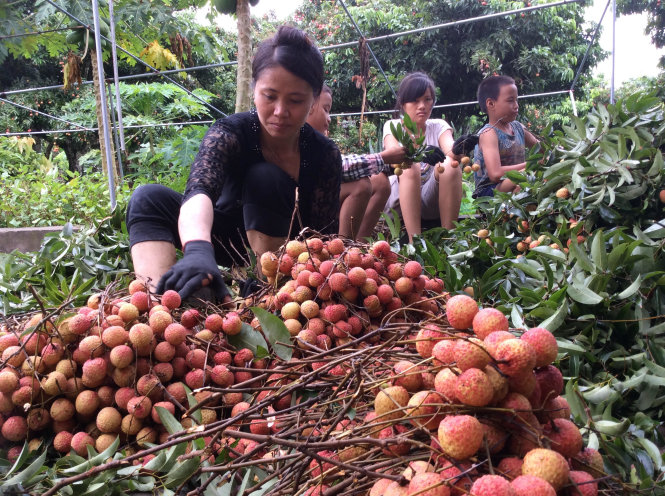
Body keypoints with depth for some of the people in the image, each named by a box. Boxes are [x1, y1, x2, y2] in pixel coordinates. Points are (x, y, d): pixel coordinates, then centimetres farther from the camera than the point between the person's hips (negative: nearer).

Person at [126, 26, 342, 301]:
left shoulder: (325, 155, -19)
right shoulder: (230, 132, -23)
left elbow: (322, 238, -16)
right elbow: (198, 191, -44)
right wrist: (198, 250, -65)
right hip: (227, 239, 1)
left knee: (264, 177, -30)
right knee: (150, 198, -23)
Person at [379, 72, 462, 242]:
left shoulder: (439, 126, 8)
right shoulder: (393, 126, 2)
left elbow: (449, 147, -17)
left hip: (433, 200, 2)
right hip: (399, 199, -2)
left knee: (450, 165, -26)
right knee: (410, 167, -31)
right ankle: (415, 241, -37)